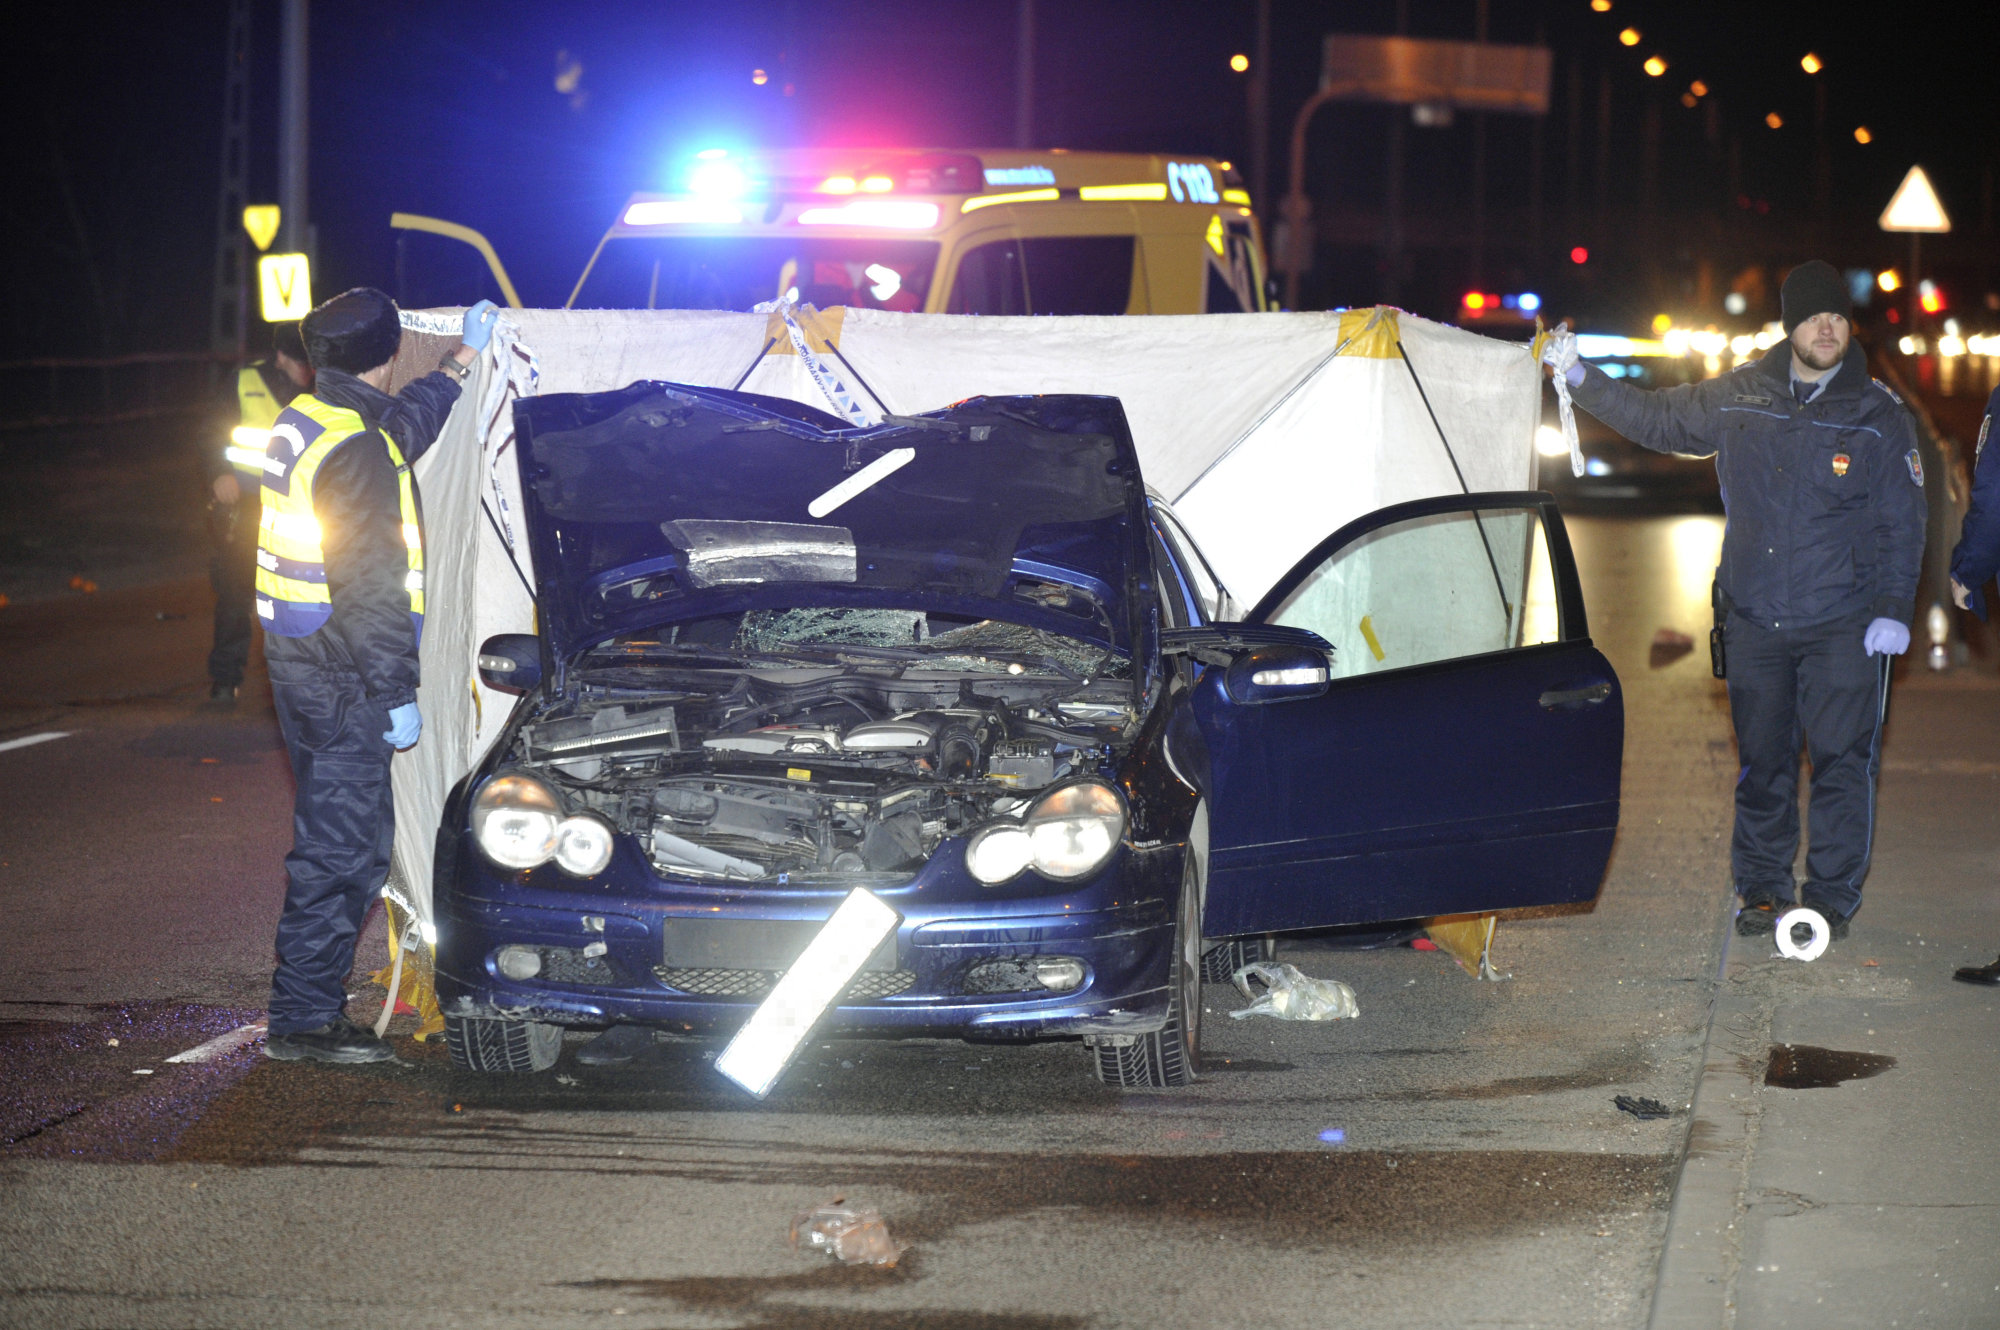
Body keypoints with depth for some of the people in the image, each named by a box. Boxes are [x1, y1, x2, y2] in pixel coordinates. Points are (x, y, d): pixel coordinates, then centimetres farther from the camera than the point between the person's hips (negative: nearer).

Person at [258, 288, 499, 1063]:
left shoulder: (306, 423, 11)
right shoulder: (356, 452, -20)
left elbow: (405, 423, 32)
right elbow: (369, 585, -22)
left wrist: (463, 360, 43)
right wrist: (395, 693, -18)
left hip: (301, 664, 10)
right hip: (338, 679, -10)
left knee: (337, 838, 16)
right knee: (344, 846, -6)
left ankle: (310, 1006, 21)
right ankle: (303, 1020, -4)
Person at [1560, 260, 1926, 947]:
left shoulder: (1879, 417, -3)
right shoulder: (1737, 399, 4)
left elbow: (1902, 524, 0)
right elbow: (1658, 419, 17)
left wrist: (1893, 608, -9)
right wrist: (1582, 380, 12)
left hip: (1843, 626, -3)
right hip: (1754, 621, 3)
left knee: (1842, 760, -6)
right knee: (1761, 761, 9)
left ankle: (1830, 896, 3)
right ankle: (1763, 889, 20)